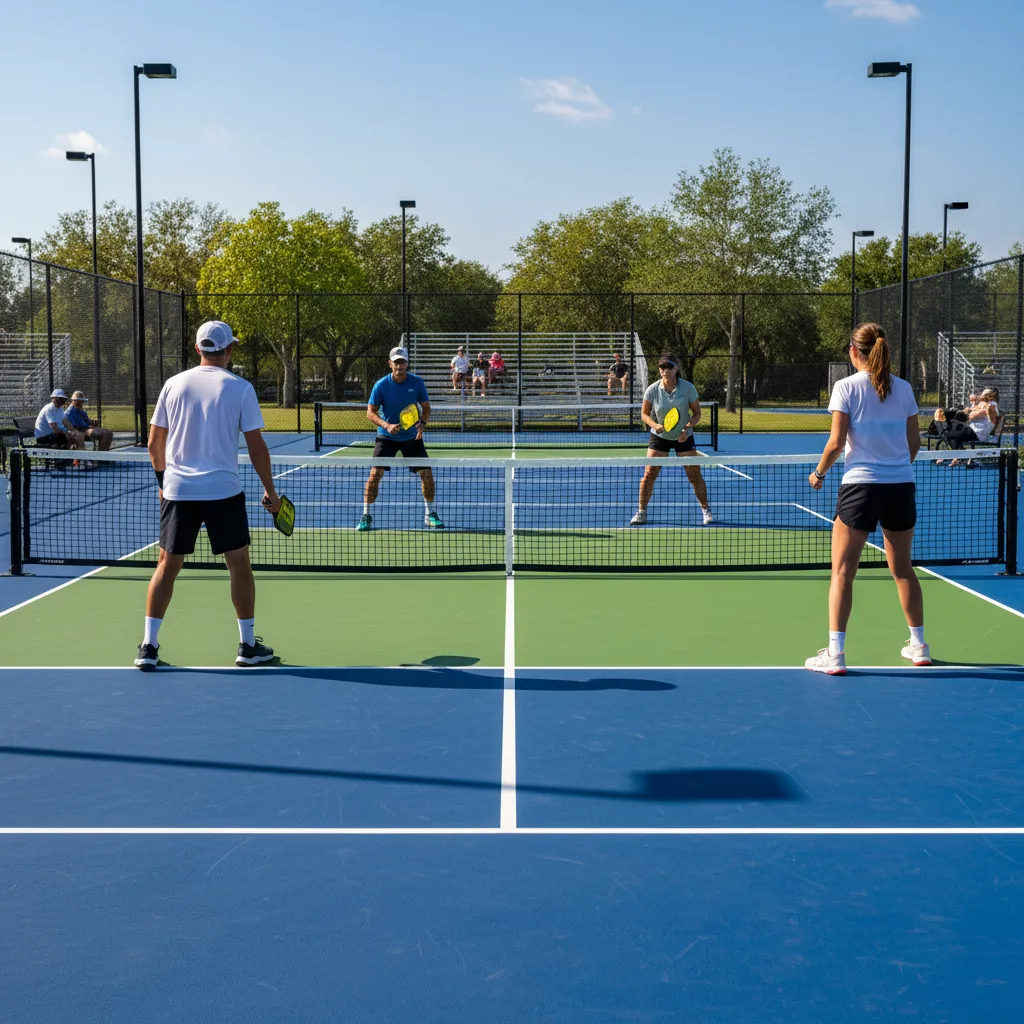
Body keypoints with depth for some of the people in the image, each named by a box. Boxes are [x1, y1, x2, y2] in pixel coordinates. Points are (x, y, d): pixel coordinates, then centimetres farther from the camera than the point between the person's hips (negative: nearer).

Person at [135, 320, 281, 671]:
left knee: (167, 565, 10)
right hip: (223, 491, -3)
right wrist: (270, 491, 5)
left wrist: (163, 479, 23)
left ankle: (148, 646, 7)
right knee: (239, 564, 10)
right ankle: (249, 645, 15)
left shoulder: (174, 384, 4)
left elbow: (154, 441, 8)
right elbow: (256, 447, -5)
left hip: (178, 490, 3)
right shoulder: (240, 388, -4)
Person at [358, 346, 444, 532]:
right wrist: (386, 425, -27)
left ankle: (430, 515, 15)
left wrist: (422, 423, -20)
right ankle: (366, 516, -2)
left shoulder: (417, 383, -7)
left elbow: (426, 407, 1)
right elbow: (371, 412, -10)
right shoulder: (381, 385, -11)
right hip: (386, 437, -2)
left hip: (412, 437, 2)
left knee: (426, 473, -3)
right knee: (375, 473, -13)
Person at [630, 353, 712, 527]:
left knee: (695, 475, -3)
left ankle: (706, 511, 13)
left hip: (683, 437, 0)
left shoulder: (688, 388, -13)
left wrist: (687, 428, -22)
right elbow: (644, 413, -1)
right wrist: (655, 425, -20)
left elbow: (697, 413, -5)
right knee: (649, 474, -6)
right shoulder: (653, 390, -12)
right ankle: (641, 512, 7)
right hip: (659, 436, 1)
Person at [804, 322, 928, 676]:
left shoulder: (846, 387, -6)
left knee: (842, 571, 0)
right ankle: (919, 646, 26)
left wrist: (819, 472, 6)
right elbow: (914, 442, 10)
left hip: (861, 484, -4)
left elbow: (836, 441, -10)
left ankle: (835, 654, -5)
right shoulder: (904, 389, 6)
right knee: (903, 569, 18)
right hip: (901, 486, 4)